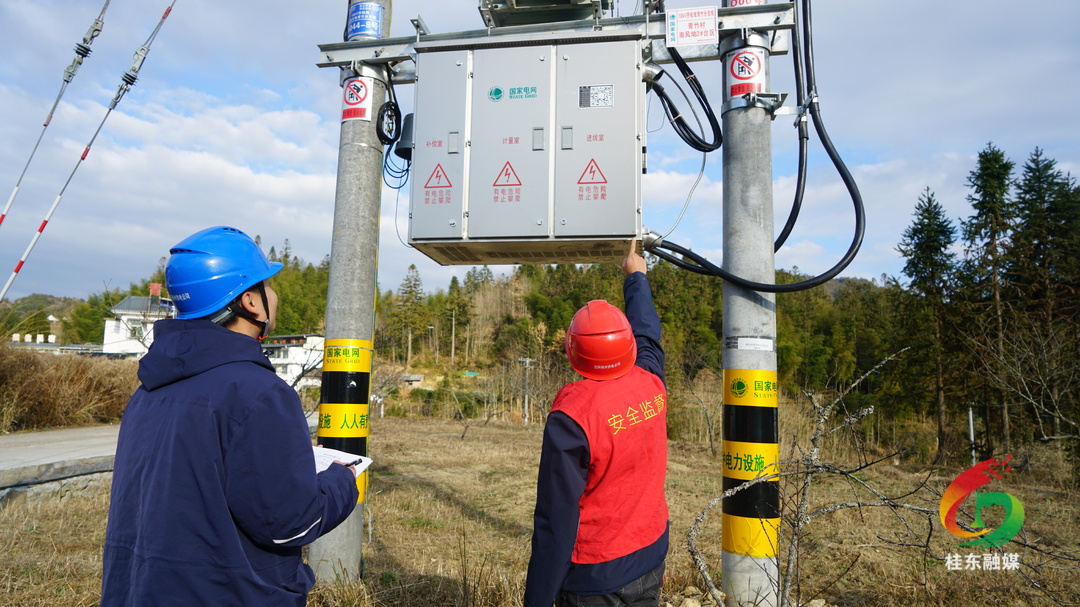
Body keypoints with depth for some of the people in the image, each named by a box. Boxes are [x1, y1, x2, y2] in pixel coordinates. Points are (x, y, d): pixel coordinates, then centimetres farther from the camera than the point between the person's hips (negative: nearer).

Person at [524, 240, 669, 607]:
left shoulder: (571, 417, -26)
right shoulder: (651, 385, -10)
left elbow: (555, 522, -23)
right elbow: (647, 334, 13)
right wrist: (636, 273, 28)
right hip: (651, 560, 6)